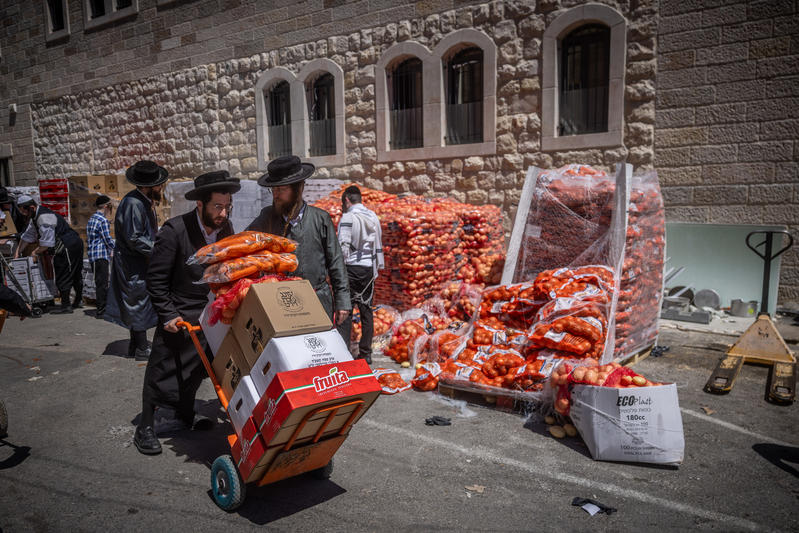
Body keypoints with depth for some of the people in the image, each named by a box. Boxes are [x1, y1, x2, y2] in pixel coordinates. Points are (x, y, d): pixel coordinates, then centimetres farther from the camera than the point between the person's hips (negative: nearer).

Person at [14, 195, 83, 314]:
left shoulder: (44, 217, -19)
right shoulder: (35, 217, 15)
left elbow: (47, 242, -20)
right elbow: (27, 236, 24)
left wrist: (35, 252, -5)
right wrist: (17, 252, 23)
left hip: (68, 247, -10)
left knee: (63, 277, -5)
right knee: (75, 275, 16)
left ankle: (65, 305, 0)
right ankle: (78, 301, 26)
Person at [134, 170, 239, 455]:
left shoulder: (225, 227, -4)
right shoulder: (175, 230, -21)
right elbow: (156, 279, -15)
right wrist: (168, 315, -18)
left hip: (212, 315, 6)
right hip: (179, 316, -6)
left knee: (196, 370, 20)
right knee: (162, 371, 5)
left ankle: (185, 414, 42)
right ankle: (145, 428, 22)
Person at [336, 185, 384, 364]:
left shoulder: (348, 217, -8)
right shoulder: (373, 217, 12)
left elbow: (343, 246, -14)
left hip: (352, 267, -6)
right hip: (369, 268, 6)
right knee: (366, 310, 10)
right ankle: (365, 353, 15)